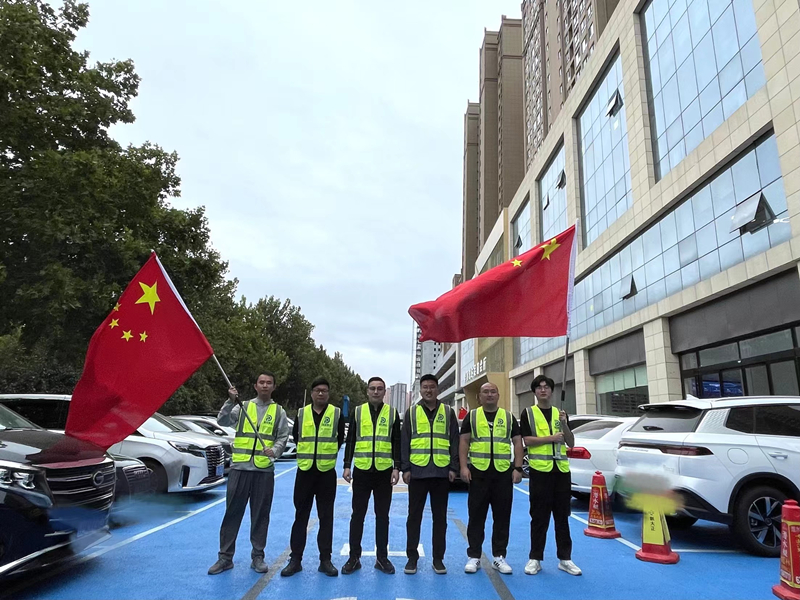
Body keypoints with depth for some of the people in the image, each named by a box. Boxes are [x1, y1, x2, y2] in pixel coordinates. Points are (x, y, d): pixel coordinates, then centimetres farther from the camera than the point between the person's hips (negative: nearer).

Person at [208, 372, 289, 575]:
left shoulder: (279, 411, 8)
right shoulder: (243, 407, 7)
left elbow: (283, 437, 4)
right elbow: (222, 421, -7)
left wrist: (275, 450, -15)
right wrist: (230, 401, -22)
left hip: (265, 470, 0)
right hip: (240, 467, 0)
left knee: (261, 515, 8)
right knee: (232, 513, 7)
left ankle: (258, 556, 21)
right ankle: (225, 556, 20)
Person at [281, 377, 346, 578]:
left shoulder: (337, 414, -1)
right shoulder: (301, 413, 3)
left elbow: (340, 439, 8)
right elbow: (295, 437, 14)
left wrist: (329, 452, 5)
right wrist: (307, 452, 10)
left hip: (327, 472, -1)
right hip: (305, 471, 1)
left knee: (326, 517, 7)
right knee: (300, 516, 9)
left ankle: (325, 559, 18)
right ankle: (295, 559, 19)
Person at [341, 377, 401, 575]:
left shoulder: (392, 413, 3)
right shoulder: (357, 412, 4)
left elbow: (397, 443, 4)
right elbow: (350, 441, 5)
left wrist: (396, 467, -3)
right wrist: (347, 466, 0)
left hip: (384, 471, 0)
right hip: (361, 470, 0)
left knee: (382, 516, 9)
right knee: (357, 515, 8)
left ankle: (382, 557, 22)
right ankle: (354, 557, 20)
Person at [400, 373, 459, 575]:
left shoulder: (448, 412, 7)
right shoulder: (411, 412, 5)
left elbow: (454, 442, 6)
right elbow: (404, 442, 3)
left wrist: (453, 468, -1)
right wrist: (405, 468, -3)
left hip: (441, 472, 1)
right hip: (417, 471, 0)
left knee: (440, 517, 9)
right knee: (414, 516, 7)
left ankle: (438, 558, 21)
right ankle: (412, 557, 20)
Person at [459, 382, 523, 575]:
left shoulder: (508, 417, 9)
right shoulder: (471, 416, 5)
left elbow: (517, 443, 8)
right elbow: (464, 442, 2)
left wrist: (518, 468, -2)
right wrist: (464, 467, -8)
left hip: (503, 472, 2)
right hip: (478, 472, -1)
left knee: (502, 516, 8)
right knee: (476, 516, 5)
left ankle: (499, 557, 21)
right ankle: (474, 556, 16)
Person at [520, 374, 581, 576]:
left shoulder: (560, 413, 12)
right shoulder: (528, 413, 2)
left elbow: (571, 443, 9)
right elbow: (527, 440, -8)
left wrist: (564, 424, -8)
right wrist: (551, 438, -17)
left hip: (561, 469, 3)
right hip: (539, 469, -3)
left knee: (562, 516, 10)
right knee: (539, 516, 3)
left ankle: (565, 558, 21)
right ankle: (535, 558, 14)